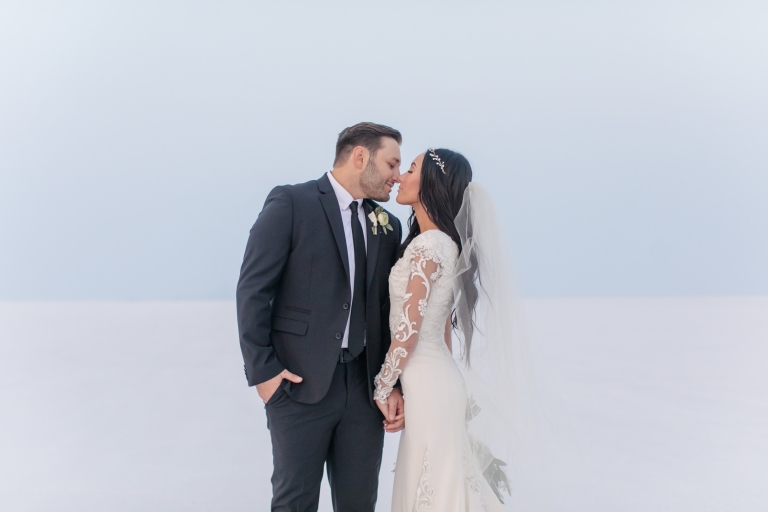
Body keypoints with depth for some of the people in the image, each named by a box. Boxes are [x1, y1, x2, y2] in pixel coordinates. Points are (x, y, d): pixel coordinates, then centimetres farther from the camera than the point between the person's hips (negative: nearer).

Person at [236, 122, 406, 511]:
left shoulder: (388, 226, 12)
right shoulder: (290, 203, -5)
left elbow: (390, 311, 12)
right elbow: (253, 289, -8)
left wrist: (395, 385, 4)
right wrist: (262, 370, -12)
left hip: (365, 385, 5)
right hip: (300, 381, -5)